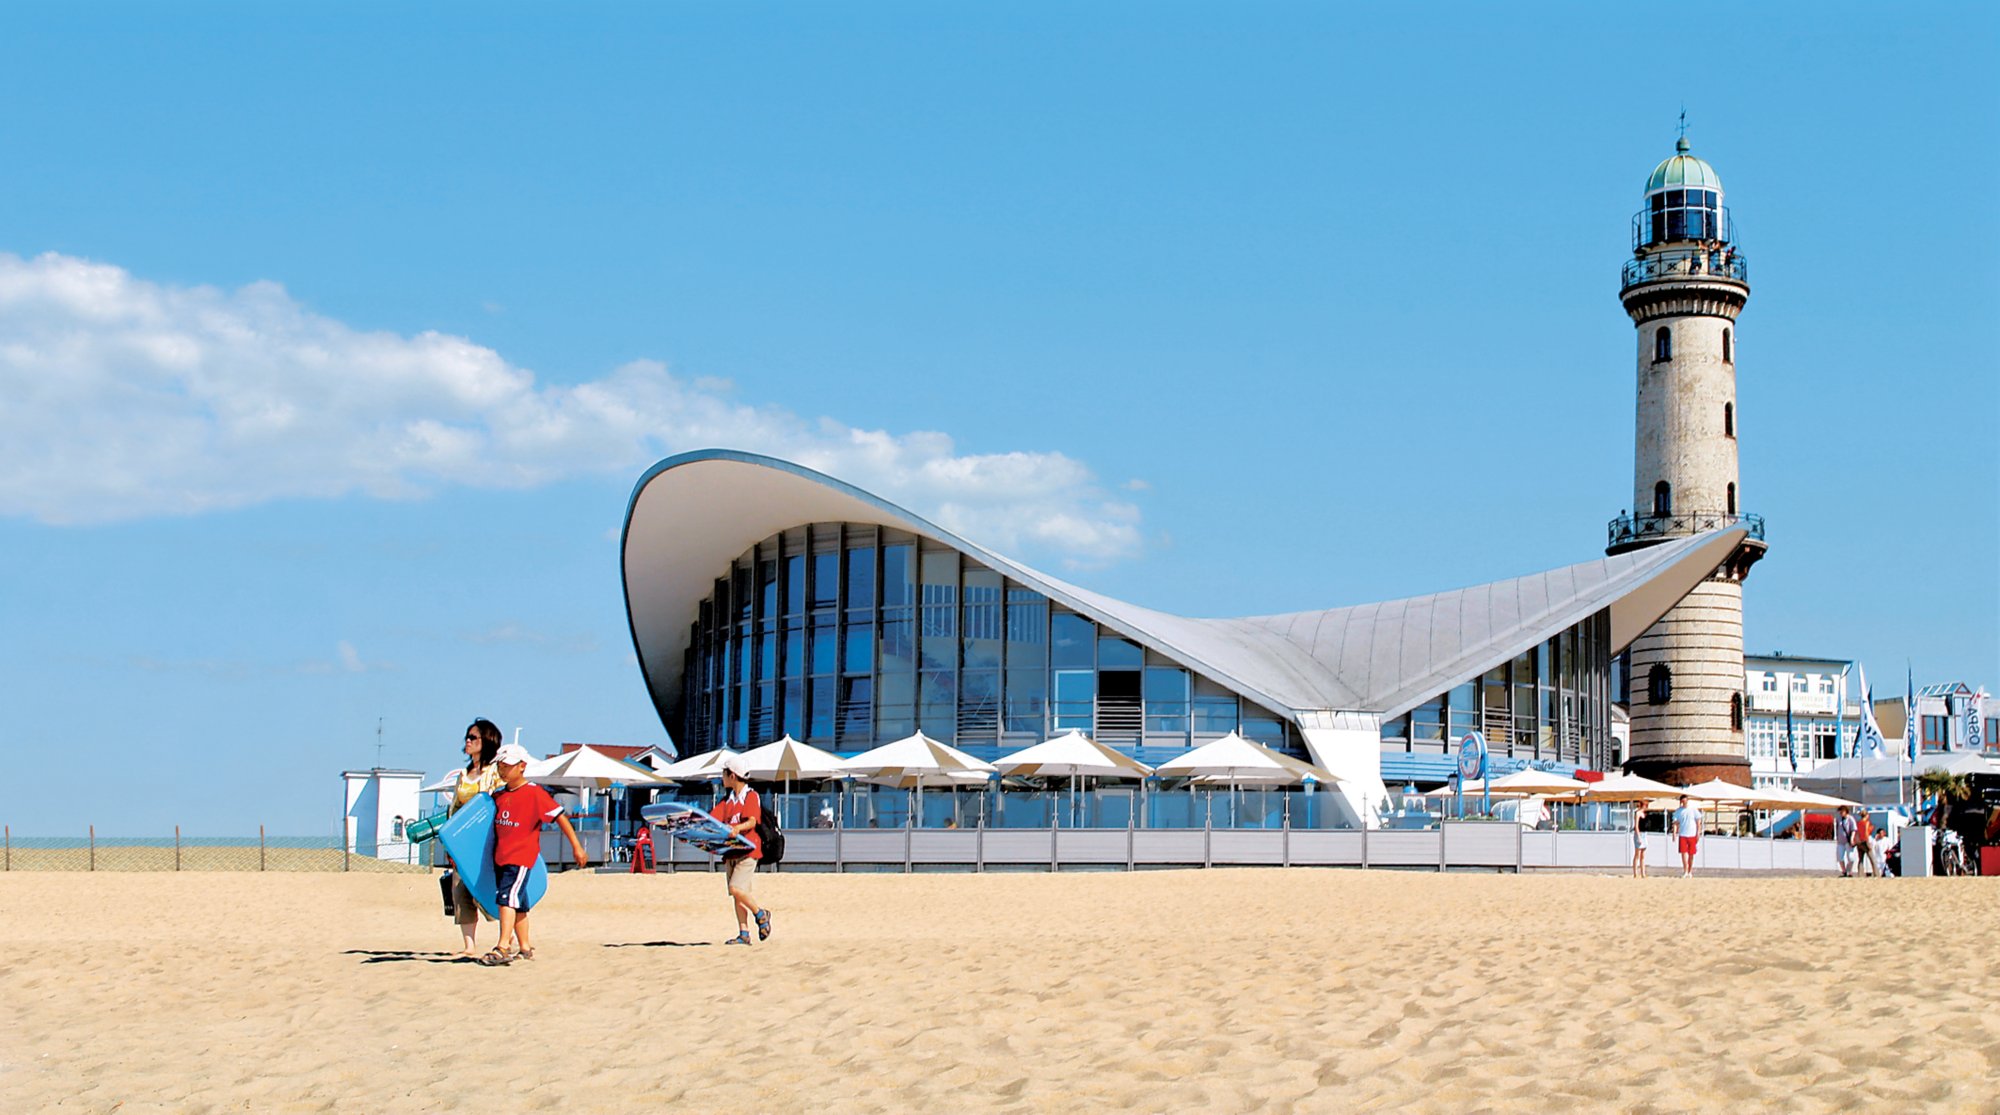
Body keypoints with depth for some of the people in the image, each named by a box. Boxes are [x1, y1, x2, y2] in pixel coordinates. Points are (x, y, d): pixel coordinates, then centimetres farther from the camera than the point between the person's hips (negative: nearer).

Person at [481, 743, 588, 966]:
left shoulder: (534, 793, -9)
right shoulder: (498, 796, 11)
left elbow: (559, 816, -7)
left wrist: (576, 846, -8)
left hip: (521, 855, -7)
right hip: (501, 856, 7)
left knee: (508, 896, -19)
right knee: (517, 904, 14)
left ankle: (503, 947, -25)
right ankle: (525, 947, 23)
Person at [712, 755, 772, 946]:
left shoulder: (751, 796, -6)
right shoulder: (727, 799, 16)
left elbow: (752, 821, -19)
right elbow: (713, 819, 8)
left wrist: (738, 828, -39)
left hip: (748, 849, -7)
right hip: (730, 851, 7)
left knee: (736, 888, -18)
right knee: (736, 894, 4)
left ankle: (761, 914, 4)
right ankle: (744, 934, 5)